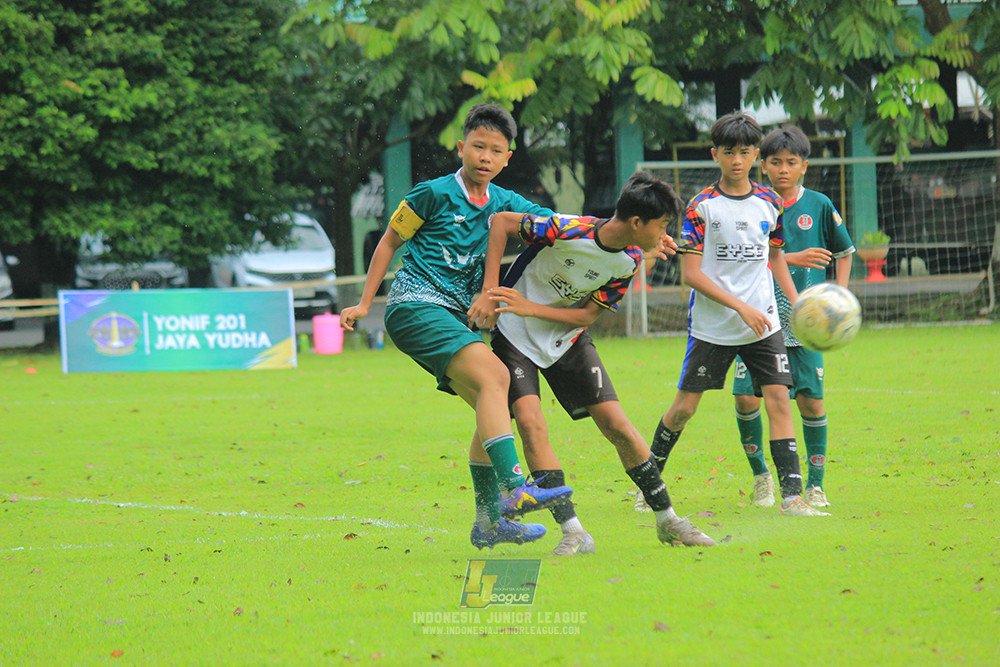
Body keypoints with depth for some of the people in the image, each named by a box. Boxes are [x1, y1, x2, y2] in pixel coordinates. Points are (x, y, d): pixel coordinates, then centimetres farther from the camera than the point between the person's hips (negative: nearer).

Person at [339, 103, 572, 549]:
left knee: (493, 407, 4)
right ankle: (513, 488, -38)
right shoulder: (434, 194, -3)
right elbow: (390, 241, 6)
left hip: (458, 318, 8)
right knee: (493, 377, -26)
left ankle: (489, 521, 11)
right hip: (416, 304, -8)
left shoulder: (504, 204, 13)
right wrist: (365, 303, 5)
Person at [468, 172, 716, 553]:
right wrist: (490, 290, -22)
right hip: (517, 336, -4)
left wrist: (530, 308, -24)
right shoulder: (569, 231, -28)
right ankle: (573, 533, -18)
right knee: (530, 422, -21)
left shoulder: (630, 259, -11)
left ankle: (667, 521, 10)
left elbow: (588, 314, -9)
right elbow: (501, 222, -16)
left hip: (568, 338, 4)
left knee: (616, 424, -3)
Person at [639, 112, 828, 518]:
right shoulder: (702, 207, -7)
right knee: (684, 407, 2)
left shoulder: (769, 203, 6)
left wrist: (795, 301, 8)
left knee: (778, 399, -10)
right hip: (712, 327, -3)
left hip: (763, 324, 3)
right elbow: (691, 273, -12)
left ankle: (792, 495, -12)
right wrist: (742, 307, -18)